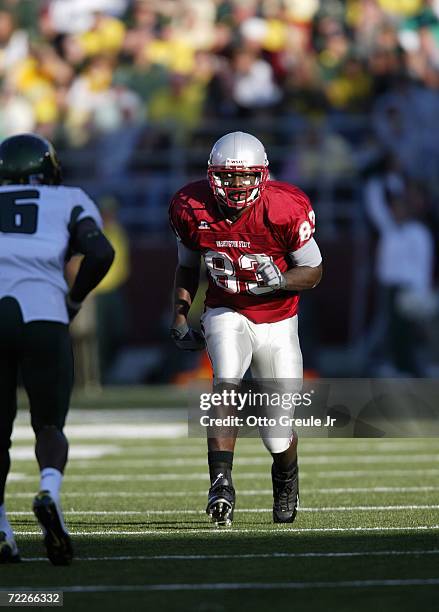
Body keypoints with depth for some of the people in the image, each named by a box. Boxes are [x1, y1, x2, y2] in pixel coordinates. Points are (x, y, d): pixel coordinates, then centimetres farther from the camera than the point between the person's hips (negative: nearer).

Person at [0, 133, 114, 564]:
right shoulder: (69, 203, 18)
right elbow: (101, 253, 0)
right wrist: (74, 299, 14)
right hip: (43, 317, -1)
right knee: (49, 426, 11)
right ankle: (49, 492, -20)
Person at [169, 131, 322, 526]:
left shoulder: (285, 209, -21)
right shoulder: (193, 209, -11)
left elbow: (314, 271, -10)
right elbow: (187, 266, 8)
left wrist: (280, 280, -30)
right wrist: (180, 317, 2)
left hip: (276, 322, -1)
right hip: (226, 314, 1)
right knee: (226, 384, -30)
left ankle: (286, 479, 36)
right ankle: (221, 484, -34)